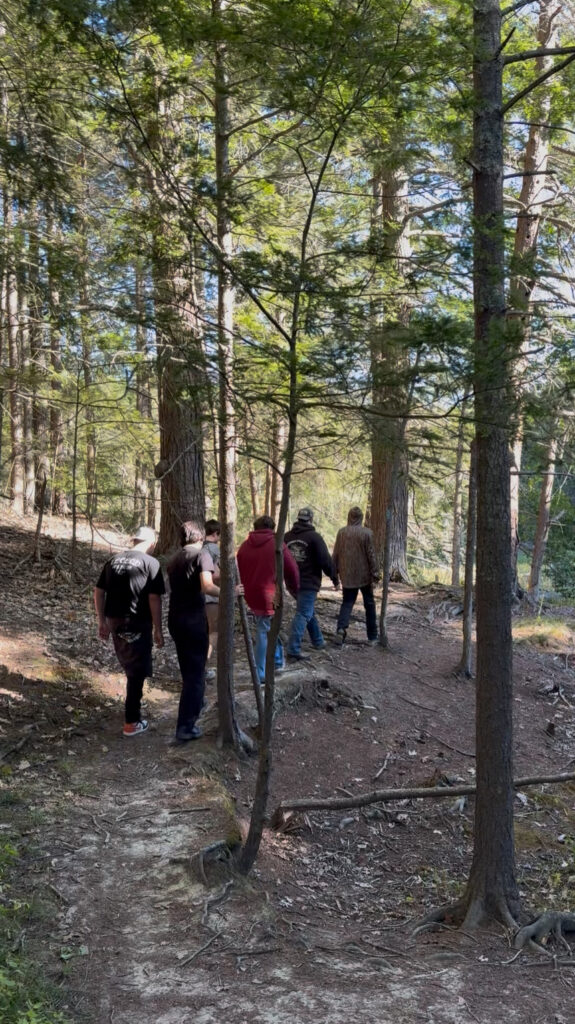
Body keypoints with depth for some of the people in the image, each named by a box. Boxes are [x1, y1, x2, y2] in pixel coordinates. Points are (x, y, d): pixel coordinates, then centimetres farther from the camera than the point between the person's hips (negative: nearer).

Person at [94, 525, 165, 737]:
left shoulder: (113, 560, 9)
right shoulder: (150, 563, -8)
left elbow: (98, 592, 9)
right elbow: (154, 599, -12)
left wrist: (102, 621, 14)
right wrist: (157, 629, -5)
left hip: (114, 621, 6)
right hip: (137, 624, -6)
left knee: (129, 668, 23)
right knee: (137, 672, 4)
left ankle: (133, 705, 40)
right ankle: (132, 722, 7)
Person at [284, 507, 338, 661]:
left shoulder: (287, 537, 8)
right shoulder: (314, 537, -11)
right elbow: (325, 560, -12)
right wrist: (333, 577, -1)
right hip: (309, 582, -7)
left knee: (308, 611, 22)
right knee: (303, 614, -7)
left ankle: (318, 641, 35)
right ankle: (293, 650, -13)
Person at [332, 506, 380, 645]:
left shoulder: (341, 532, -1)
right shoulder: (366, 533, -10)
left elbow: (336, 554, 4)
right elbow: (371, 554, -8)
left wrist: (335, 571, 13)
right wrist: (375, 572, -1)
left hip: (347, 575, 2)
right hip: (364, 575, -2)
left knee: (347, 602, 9)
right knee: (369, 604, 10)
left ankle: (341, 628, -17)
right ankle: (372, 637, 14)